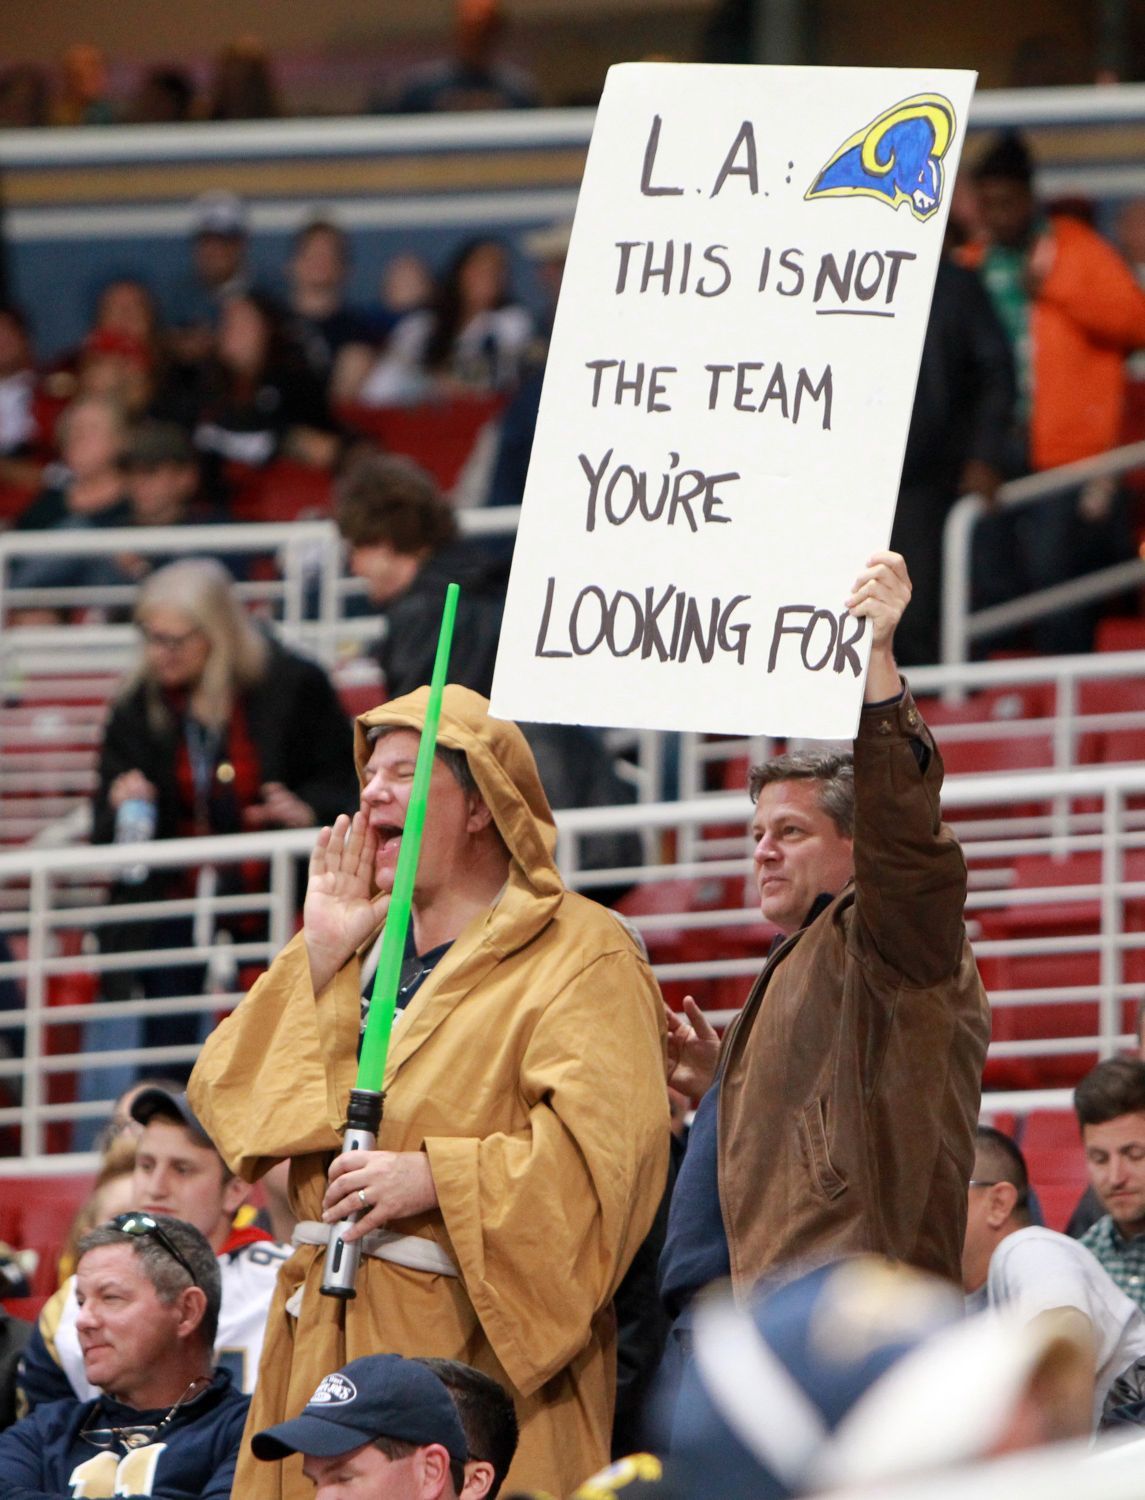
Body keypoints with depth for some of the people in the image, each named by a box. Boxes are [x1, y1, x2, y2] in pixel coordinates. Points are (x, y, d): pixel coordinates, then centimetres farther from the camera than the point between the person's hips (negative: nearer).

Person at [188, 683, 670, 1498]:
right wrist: (319, 958, 1)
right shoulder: (367, 948, 19)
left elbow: (608, 1148, -17)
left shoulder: (582, 958, -3)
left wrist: (436, 1177, -22)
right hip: (328, 1333, 6)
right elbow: (222, 1093, 11)